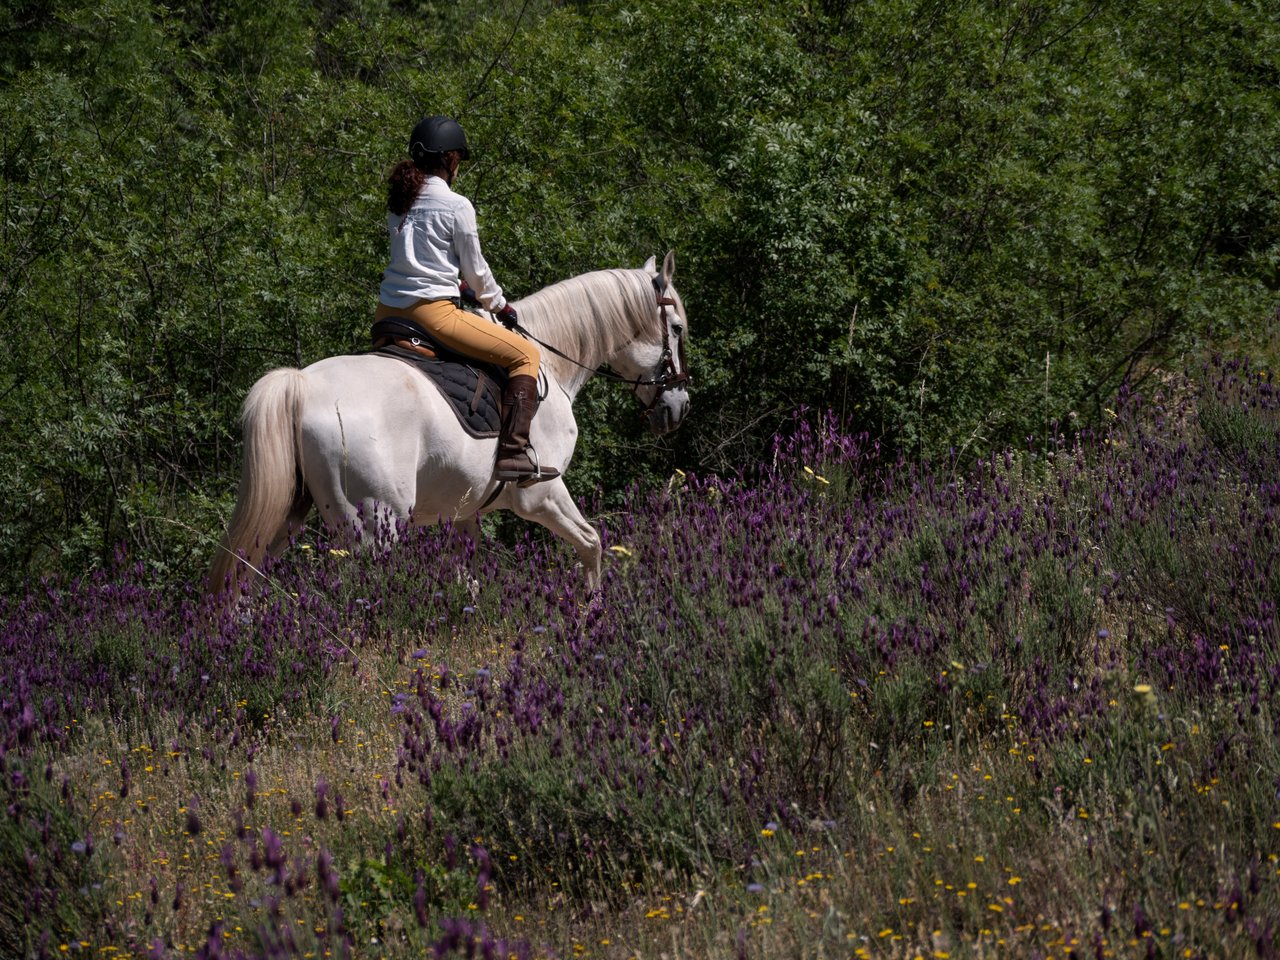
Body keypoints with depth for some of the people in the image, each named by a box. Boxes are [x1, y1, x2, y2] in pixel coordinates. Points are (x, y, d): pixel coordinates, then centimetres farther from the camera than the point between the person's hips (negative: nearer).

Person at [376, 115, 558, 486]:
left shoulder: (399, 202, 12)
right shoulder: (456, 206, -8)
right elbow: (476, 271, -2)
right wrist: (500, 306, 17)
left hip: (388, 312, 8)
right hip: (433, 312, -7)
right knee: (525, 356, 0)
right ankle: (514, 452, -12)